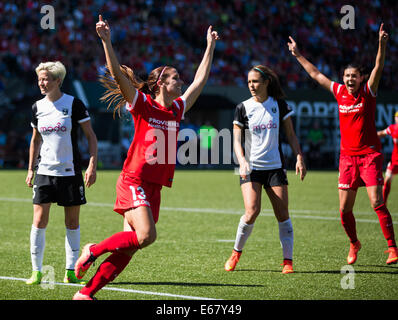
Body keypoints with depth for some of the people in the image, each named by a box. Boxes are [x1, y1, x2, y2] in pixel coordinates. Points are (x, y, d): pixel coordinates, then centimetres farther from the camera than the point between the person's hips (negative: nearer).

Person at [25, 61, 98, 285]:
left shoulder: (74, 104, -7)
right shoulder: (37, 108, 5)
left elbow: (91, 135, -3)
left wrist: (92, 165, -11)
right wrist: (30, 169, 15)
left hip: (70, 172, -3)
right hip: (44, 172, 3)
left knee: (72, 222, 3)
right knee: (39, 221, -5)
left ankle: (71, 271, 12)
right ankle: (37, 271, 2)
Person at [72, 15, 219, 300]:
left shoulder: (177, 109, 15)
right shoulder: (142, 105, -2)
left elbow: (200, 79, 25)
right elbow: (118, 74, -13)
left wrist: (211, 46, 29)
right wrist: (106, 41, -23)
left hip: (155, 186, 6)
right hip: (134, 180, -6)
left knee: (129, 248, 0)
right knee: (146, 236, -24)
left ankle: (85, 293, 5)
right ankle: (93, 250, -2)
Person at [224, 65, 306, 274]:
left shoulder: (279, 105, 5)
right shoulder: (243, 108, 3)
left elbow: (291, 135, 10)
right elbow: (237, 140, 3)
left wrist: (299, 158, -1)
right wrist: (242, 161, -13)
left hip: (275, 166, 1)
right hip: (251, 168, -1)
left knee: (282, 214, -4)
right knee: (252, 211, -17)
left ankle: (288, 260, 4)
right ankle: (236, 253, 4)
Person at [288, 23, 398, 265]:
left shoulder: (368, 91, -2)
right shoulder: (339, 92, 8)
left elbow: (378, 68, -17)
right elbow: (316, 75, 19)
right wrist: (298, 55, 23)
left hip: (370, 155, -4)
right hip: (347, 156, 4)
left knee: (377, 203, -14)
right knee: (345, 209, 3)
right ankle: (354, 244, 25)